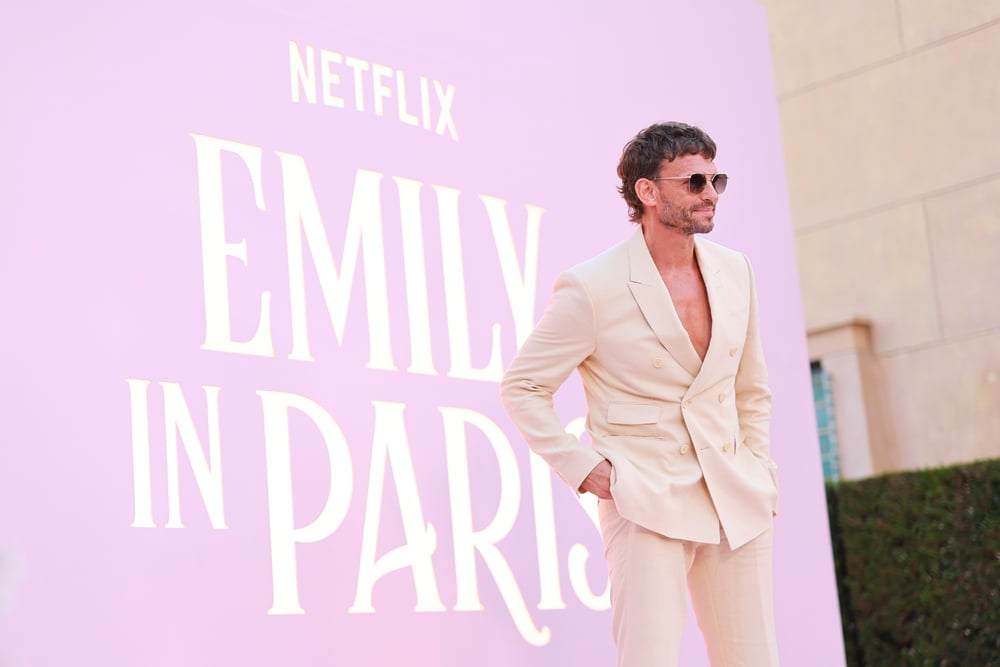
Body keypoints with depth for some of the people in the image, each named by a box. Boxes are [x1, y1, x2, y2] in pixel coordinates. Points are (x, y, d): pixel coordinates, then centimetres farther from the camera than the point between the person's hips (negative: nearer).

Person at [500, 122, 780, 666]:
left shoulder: (733, 272, 8)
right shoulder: (592, 289, -9)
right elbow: (521, 386, -2)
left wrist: (758, 475, 12)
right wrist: (581, 468, -8)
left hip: (738, 506, 6)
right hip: (645, 505, -5)